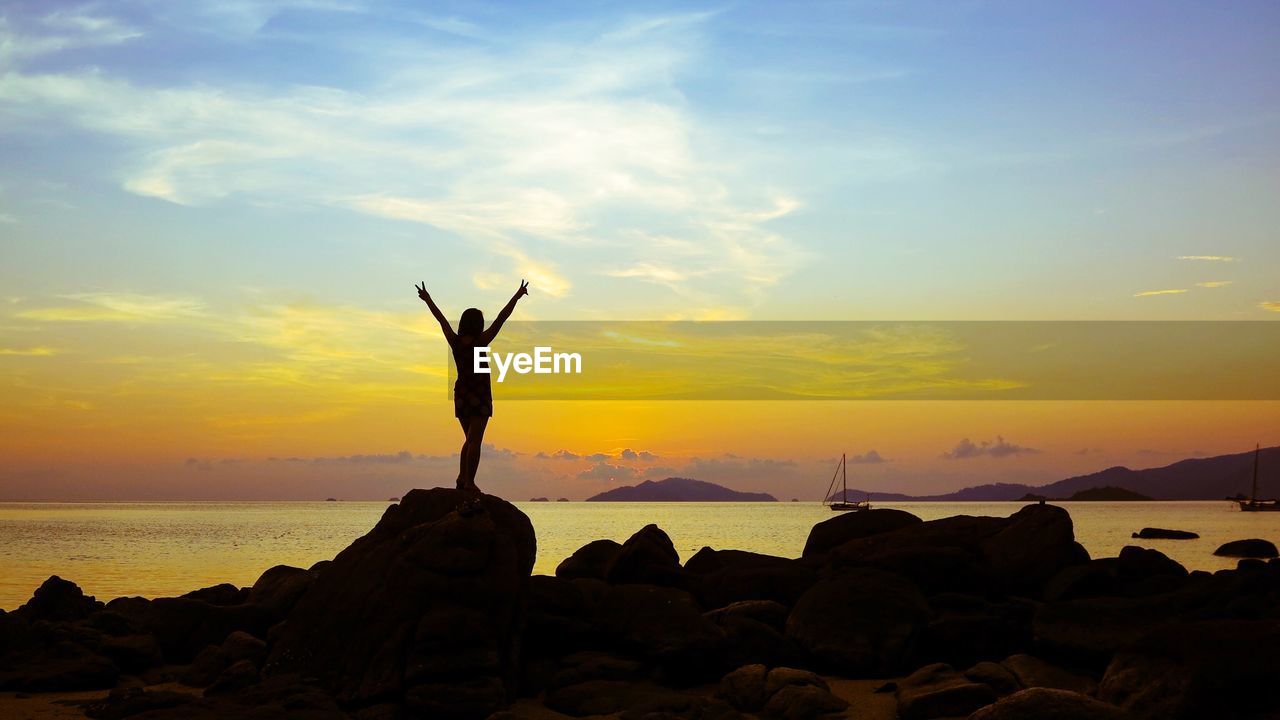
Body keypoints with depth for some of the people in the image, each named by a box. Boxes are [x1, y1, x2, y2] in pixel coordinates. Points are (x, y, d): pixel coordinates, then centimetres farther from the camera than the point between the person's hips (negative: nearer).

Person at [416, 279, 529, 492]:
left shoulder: (455, 342, -1)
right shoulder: (480, 342, -13)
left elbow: (441, 318, 12)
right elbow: (502, 318, -13)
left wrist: (428, 299, 24)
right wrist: (517, 296, -9)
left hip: (461, 394, 6)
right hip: (480, 395, -6)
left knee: (470, 439, 18)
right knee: (475, 441, -5)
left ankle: (461, 477, 10)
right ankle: (469, 482, -8)